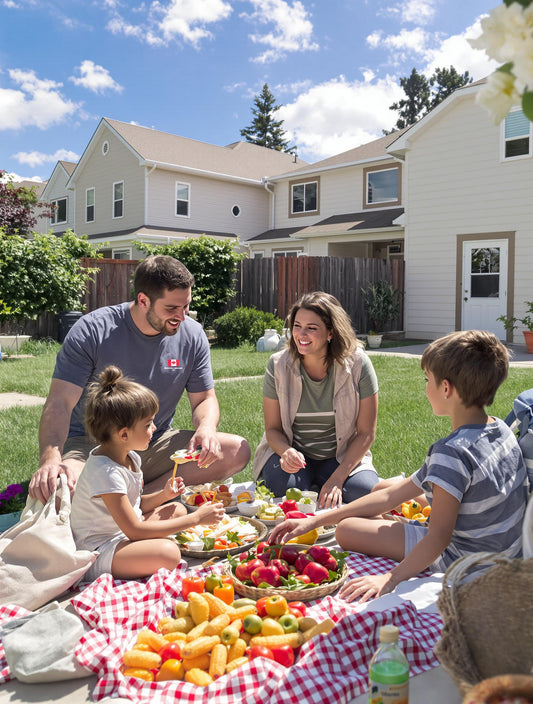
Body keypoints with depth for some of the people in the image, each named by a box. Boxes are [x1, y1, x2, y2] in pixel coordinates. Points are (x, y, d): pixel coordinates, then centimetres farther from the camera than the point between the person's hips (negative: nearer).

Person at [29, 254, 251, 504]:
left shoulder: (192, 335, -3)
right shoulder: (91, 331, -14)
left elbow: (204, 398, 5)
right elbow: (60, 403, -18)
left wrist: (206, 428, -20)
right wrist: (50, 459, -37)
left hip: (153, 446, 4)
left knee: (237, 451, -19)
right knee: (53, 490, -37)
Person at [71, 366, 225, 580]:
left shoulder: (130, 457, 4)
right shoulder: (106, 471, -26)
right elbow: (134, 530, -26)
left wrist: (163, 495, -2)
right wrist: (196, 518, -23)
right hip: (97, 552, -10)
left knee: (177, 509, 14)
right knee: (167, 554, -31)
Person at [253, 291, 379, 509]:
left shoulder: (358, 364, -14)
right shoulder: (278, 365, -10)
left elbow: (366, 433, -9)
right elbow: (273, 428, -3)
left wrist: (337, 479, -20)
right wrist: (286, 452, -27)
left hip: (343, 457, 0)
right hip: (294, 453, 0)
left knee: (365, 492, -28)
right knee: (280, 486, -32)